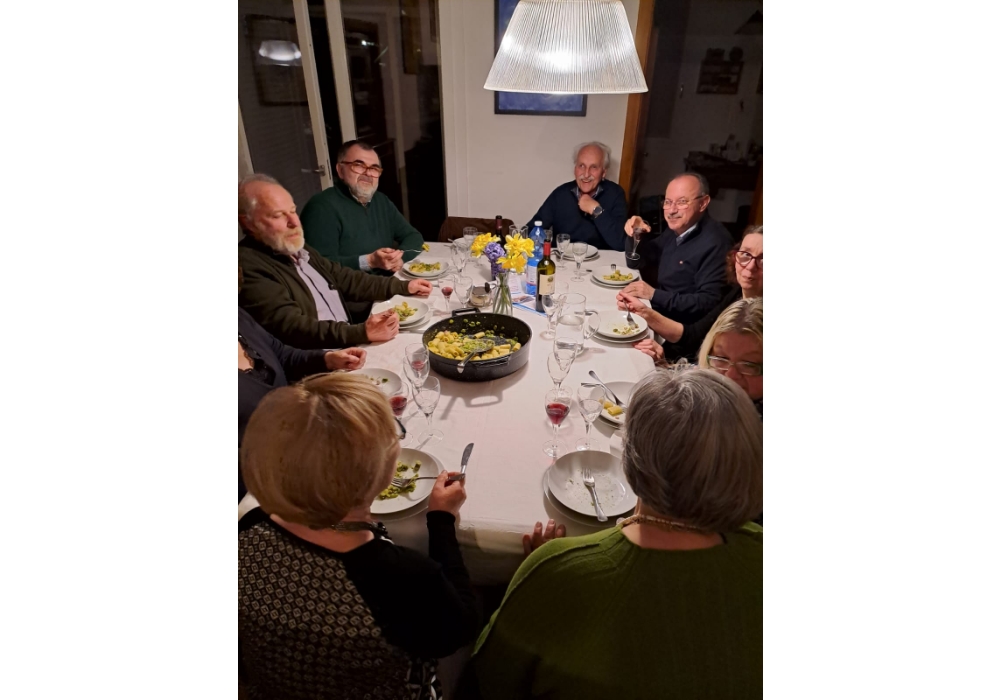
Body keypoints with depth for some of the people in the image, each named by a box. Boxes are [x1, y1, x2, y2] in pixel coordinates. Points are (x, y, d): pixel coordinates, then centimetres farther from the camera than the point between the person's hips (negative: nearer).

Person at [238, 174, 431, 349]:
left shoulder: (297, 248, 12)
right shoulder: (248, 267, -14)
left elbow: (346, 279, 20)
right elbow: (291, 328, -25)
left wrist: (403, 286, 13)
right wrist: (362, 332, -35)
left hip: (349, 346, 8)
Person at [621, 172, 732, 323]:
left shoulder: (715, 242, -20)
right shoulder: (676, 231, 7)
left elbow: (708, 302, -26)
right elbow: (636, 264, 16)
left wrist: (654, 295, -28)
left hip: (684, 326, -8)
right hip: (657, 313, 8)